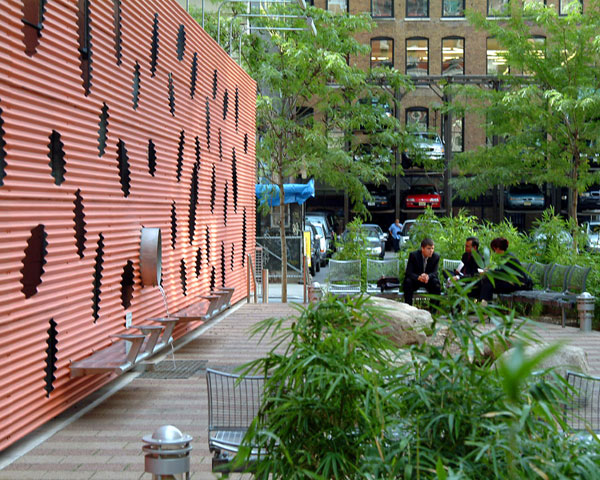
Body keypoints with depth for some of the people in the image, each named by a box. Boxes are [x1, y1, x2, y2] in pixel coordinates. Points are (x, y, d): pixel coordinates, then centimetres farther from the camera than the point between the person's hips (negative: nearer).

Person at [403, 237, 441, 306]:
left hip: (429, 280, 1)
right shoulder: (413, 255, -17)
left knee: (436, 283, -28)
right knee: (407, 282, -31)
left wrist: (428, 276, -38)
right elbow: (408, 273, -21)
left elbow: (434, 273, -12)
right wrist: (419, 277, -43)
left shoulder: (436, 257, -10)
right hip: (415, 279, -1)